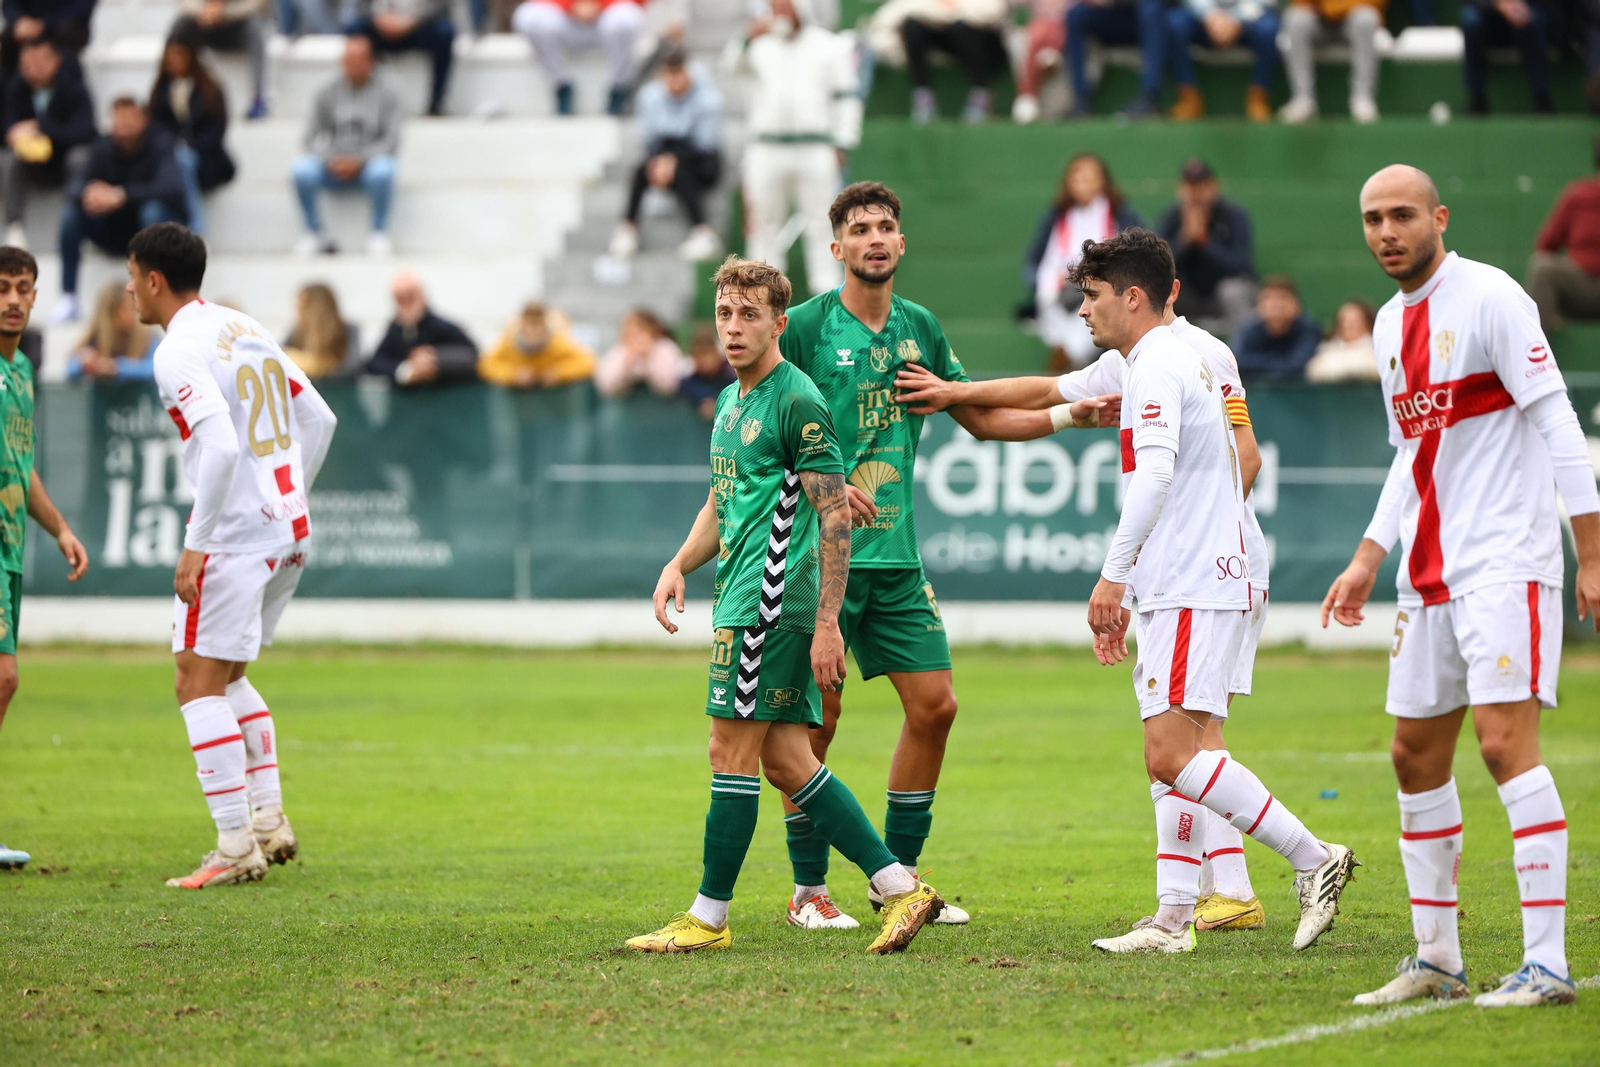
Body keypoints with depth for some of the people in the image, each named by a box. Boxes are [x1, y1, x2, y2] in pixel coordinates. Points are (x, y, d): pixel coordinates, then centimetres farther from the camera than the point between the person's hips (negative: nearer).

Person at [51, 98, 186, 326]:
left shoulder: (159, 145, -16)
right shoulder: (104, 147, -5)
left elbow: (171, 188, -32)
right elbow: (75, 184, -13)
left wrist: (122, 195, -41)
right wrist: (88, 192, -39)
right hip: (114, 234, 4)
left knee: (153, 209, -35)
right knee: (71, 211, -20)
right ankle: (68, 299, -19)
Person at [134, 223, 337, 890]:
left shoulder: (179, 352, -12)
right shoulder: (246, 329, 15)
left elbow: (221, 445, -25)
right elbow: (319, 421, 18)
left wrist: (196, 545, -21)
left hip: (235, 531, -9)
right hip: (288, 529, 9)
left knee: (198, 682, -5)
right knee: (227, 677, 20)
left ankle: (236, 847, -9)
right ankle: (269, 821, 15)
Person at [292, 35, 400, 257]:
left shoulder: (386, 96, 2)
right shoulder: (329, 93, 7)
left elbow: (391, 141, -5)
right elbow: (313, 136, 6)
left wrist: (359, 161, -18)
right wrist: (330, 159, -15)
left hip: (368, 164, -2)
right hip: (333, 168, 2)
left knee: (383, 169, -38)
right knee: (302, 168, -29)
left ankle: (379, 234, -19)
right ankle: (314, 232, -13)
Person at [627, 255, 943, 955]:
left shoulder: (796, 401, -11)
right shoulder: (730, 402, 18)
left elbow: (835, 516, -14)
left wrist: (827, 624, -19)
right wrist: (678, 566, 13)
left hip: (771, 601, -9)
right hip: (744, 598, 9)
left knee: (733, 750, -5)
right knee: (785, 760, 6)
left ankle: (709, 917, 1)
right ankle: (900, 889, 7)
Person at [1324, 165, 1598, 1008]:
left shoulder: (1489, 298, -9)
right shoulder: (1390, 324, 15)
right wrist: (1368, 560, 17)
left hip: (1505, 560, -8)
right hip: (1430, 574, 8)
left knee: (1505, 742, -16)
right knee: (1416, 756, 8)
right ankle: (1437, 958, 17)